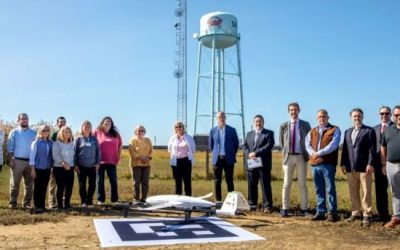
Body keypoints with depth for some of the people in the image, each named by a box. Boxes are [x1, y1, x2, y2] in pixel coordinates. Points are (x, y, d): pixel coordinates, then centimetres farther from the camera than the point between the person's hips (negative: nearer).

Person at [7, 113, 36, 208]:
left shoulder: (33, 133, 10)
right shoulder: (14, 132, 4)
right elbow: (10, 147, 0)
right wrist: (10, 160, -10)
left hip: (30, 161, 3)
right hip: (17, 161, -3)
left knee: (29, 184, 6)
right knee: (15, 183, -1)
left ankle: (27, 203, 13)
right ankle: (12, 203, 5)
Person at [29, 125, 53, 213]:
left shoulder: (51, 143, 6)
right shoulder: (36, 142, -3)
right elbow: (32, 155, -4)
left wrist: (52, 167, 4)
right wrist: (33, 169, -8)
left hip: (47, 169, 3)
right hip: (38, 168, -3)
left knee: (44, 187, 8)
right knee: (37, 188, 1)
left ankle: (42, 205, 16)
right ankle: (37, 206, 7)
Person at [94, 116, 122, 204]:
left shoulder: (115, 134, 8)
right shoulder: (97, 132, 0)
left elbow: (120, 146, 15)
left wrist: (118, 158, 9)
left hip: (112, 162, 2)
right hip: (100, 161, -2)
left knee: (114, 181, 3)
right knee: (100, 181, 5)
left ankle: (115, 200, 12)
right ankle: (100, 200, 13)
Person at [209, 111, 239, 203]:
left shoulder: (232, 130, 1)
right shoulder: (213, 130, 5)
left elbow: (236, 144, 9)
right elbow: (210, 145, 15)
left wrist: (231, 154, 11)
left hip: (229, 159, -1)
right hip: (217, 159, 1)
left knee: (229, 181, 2)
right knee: (217, 181, 4)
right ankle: (218, 200, 11)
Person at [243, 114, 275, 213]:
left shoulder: (269, 133, 5)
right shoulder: (249, 134, 20)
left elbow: (269, 146, -10)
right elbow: (244, 146, 11)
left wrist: (255, 153, -16)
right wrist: (249, 155, -9)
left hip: (263, 164, -4)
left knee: (265, 185, -4)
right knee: (251, 186, 8)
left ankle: (267, 206, -1)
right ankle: (252, 204, 17)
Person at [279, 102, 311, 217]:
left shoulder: (305, 125, 5)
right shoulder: (284, 126, 5)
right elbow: (281, 141, 14)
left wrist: (307, 154, 4)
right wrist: (285, 152, 7)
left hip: (301, 156, 0)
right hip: (288, 156, 0)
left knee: (302, 184, 3)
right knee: (286, 184, 1)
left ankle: (304, 209, 9)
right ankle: (285, 209, 6)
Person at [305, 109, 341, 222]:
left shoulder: (335, 130, 3)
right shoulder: (312, 131, 20)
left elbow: (333, 145, -10)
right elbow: (307, 144, 8)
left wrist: (319, 153, -16)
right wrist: (313, 153, -12)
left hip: (328, 163, -5)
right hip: (314, 163, 5)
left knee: (330, 189, -3)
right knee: (319, 190, 9)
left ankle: (332, 213, 3)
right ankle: (320, 212, 15)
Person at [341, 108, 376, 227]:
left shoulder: (369, 131, 1)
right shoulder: (347, 132, 18)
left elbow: (372, 149, -6)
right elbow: (345, 149, 15)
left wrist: (370, 164, -14)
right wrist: (343, 164, 7)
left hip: (364, 167, -5)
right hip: (350, 167, 5)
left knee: (366, 192, 0)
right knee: (353, 193, 9)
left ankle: (367, 215, 6)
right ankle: (356, 213, 19)